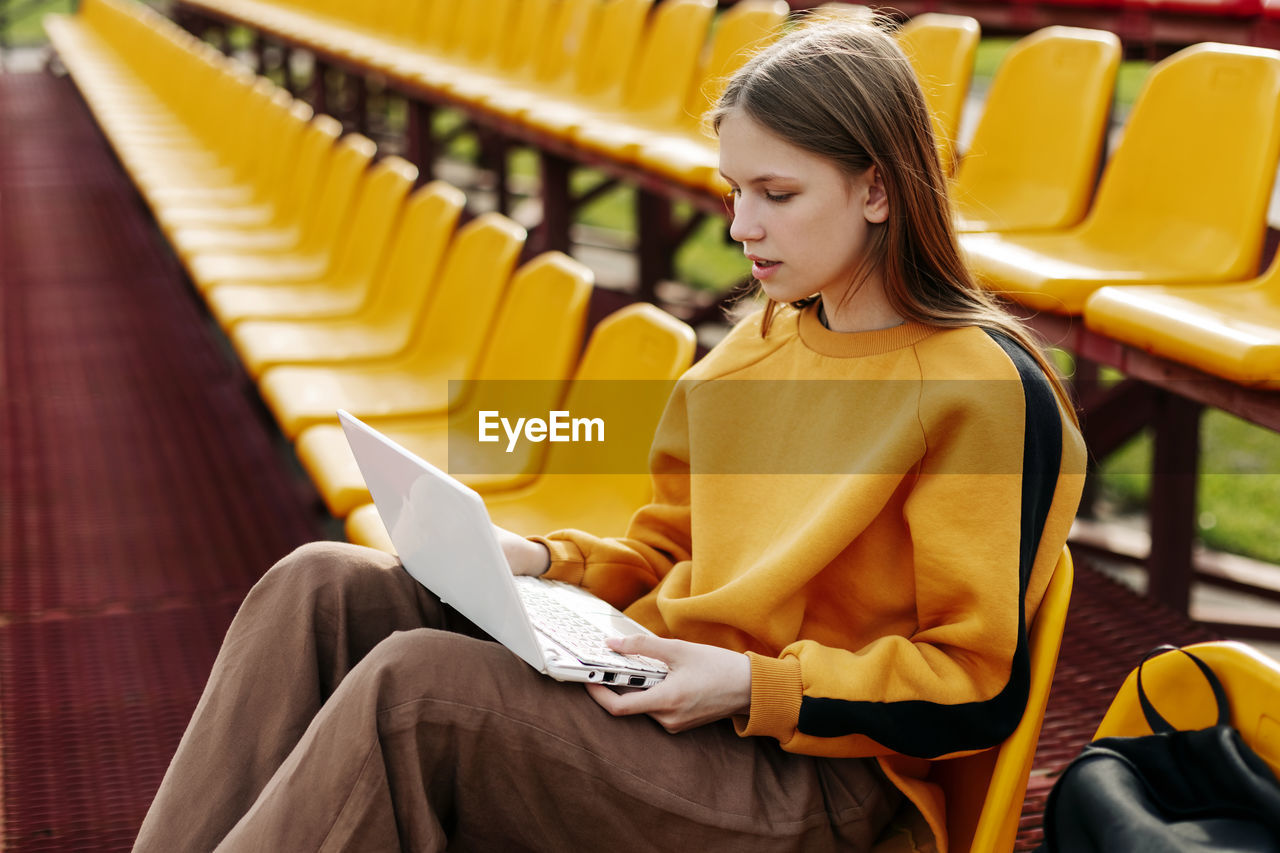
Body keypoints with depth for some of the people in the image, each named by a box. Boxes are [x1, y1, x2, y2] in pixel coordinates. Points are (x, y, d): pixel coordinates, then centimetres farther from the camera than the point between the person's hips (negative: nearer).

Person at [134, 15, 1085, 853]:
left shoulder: (990, 395, -13)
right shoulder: (761, 344, 11)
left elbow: (982, 689, -12)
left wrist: (755, 685, -19)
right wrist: (547, 562, 1)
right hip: (653, 686, 8)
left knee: (416, 683, -28)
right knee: (322, 587, -8)